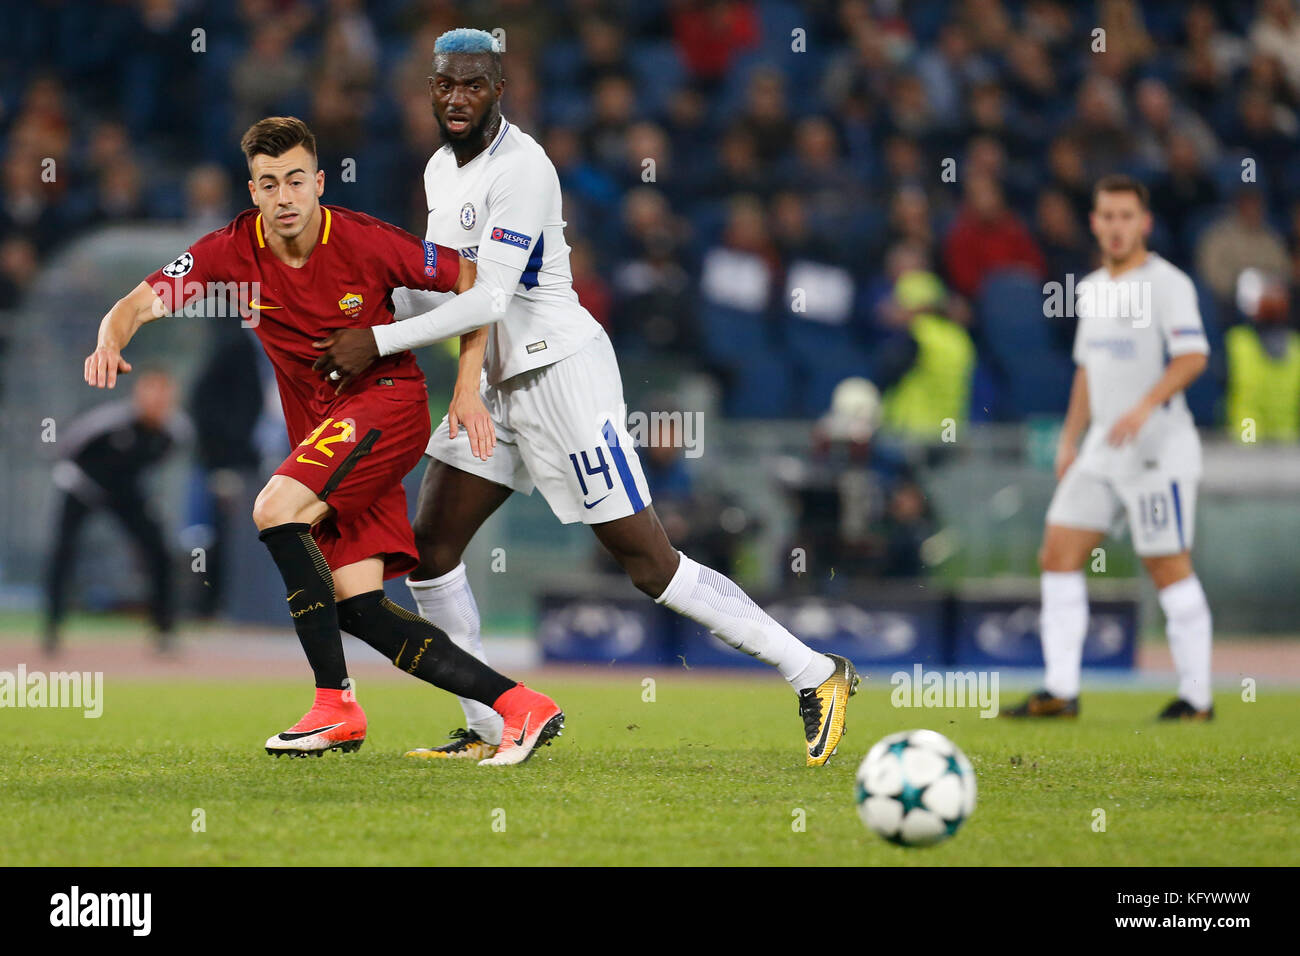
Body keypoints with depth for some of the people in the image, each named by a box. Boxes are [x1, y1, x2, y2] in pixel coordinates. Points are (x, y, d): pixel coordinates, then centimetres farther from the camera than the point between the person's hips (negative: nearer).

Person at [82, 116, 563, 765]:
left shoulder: (366, 243, -14)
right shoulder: (233, 251, -4)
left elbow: (468, 280, -3)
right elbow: (140, 303, -5)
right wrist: (111, 340, -29)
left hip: (386, 401, -6)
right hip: (322, 427, 6)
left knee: (275, 510, -27)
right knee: (359, 609, -6)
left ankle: (336, 704, -23)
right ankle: (516, 705, -4)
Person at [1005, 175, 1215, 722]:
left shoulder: (1167, 283, -9)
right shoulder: (1092, 289, 15)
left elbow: (1193, 356, -18)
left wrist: (1146, 406, -30)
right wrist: (1069, 441, 19)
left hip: (1157, 446, -8)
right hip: (1103, 448, 8)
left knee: (1169, 568, -5)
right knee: (1058, 555, 0)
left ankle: (1197, 697, 3)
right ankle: (1061, 692, 0)